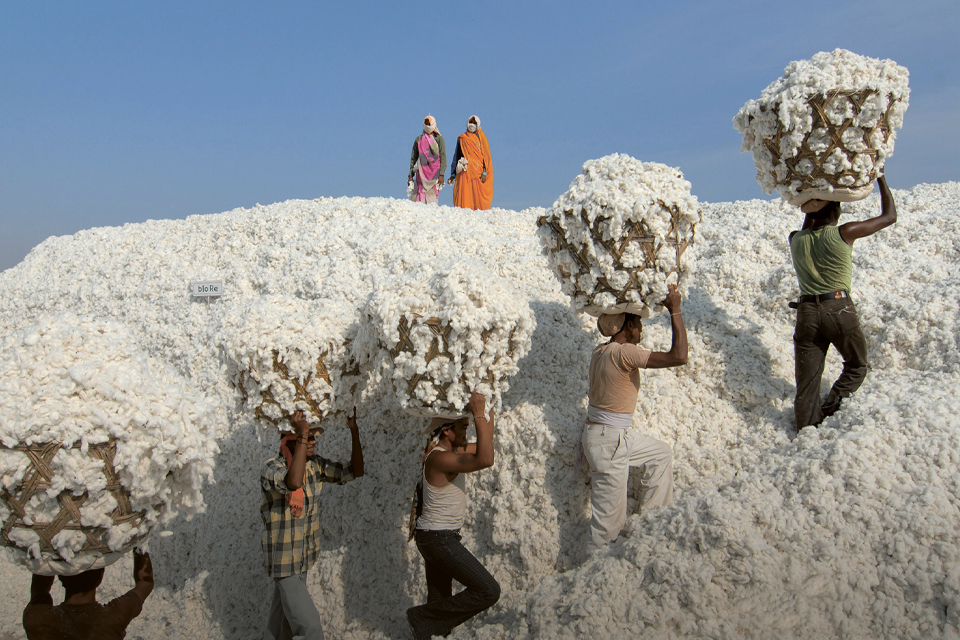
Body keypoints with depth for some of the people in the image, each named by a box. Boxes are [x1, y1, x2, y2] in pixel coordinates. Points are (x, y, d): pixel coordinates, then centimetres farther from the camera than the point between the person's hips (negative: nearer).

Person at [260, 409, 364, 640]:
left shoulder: (315, 465, -2)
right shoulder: (271, 468, -22)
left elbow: (355, 471, -3)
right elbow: (293, 483, -45)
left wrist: (354, 431, -13)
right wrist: (303, 434, -42)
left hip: (304, 559, 7)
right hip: (284, 562, -7)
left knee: (283, 617, 22)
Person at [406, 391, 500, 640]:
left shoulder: (450, 450, 7)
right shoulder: (439, 458, -24)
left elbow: (482, 448, 18)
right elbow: (485, 460, -36)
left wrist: (489, 413, 7)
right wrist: (479, 415, -33)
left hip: (439, 537, 10)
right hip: (438, 539, -10)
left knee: (440, 600, 17)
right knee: (488, 591, -9)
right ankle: (423, 618, 0)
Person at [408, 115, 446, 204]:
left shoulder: (439, 138, 6)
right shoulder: (419, 139, 15)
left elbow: (443, 157, -1)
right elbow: (413, 158, 17)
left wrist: (441, 174, -11)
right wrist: (410, 175, 11)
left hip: (434, 172, -3)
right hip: (421, 172, 3)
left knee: (432, 196, -11)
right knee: (419, 197, -6)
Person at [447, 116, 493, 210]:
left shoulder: (481, 138, 12)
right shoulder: (461, 139, 15)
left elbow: (486, 155, 5)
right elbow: (456, 157, 17)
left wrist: (484, 172, -8)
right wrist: (453, 174, 10)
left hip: (478, 171, -1)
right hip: (465, 171, 1)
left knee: (478, 196, -8)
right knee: (464, 194, -11)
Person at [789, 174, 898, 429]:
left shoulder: (796, 239, 8)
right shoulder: (843, 234, -3)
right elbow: (889, 216, 10)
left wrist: (811, 208, 31)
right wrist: (881, 178, 18)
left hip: (806, 311, 3)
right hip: (838, 308, -3)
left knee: (807, 381, 6)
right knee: (857, 366, 17)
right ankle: (829, 411, -2)